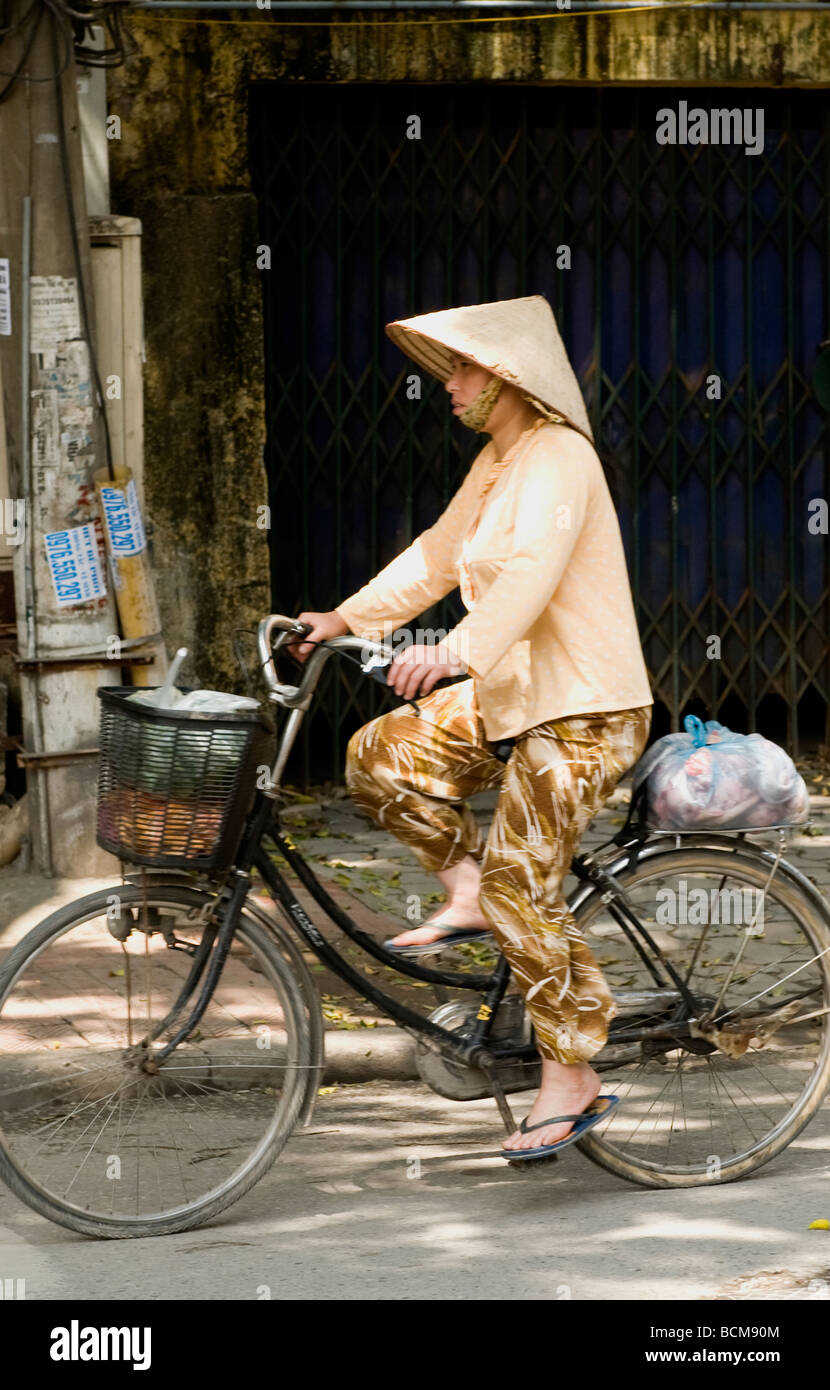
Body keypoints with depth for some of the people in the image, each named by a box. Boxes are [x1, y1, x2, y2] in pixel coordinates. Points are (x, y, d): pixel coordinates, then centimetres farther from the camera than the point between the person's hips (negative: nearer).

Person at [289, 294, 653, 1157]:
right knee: (381, 755, -2)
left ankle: (569, 1076, -4)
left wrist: (456, 653, -45)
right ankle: (465, 893, 11)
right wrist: (349, 619, 11)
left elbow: (532, 572, -33)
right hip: (511, 696, 10)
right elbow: (437, 556, 20)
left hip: (584, 708, -10)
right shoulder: (498, 463, 13)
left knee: (520, 883, -13)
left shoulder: (558, 459, -17)